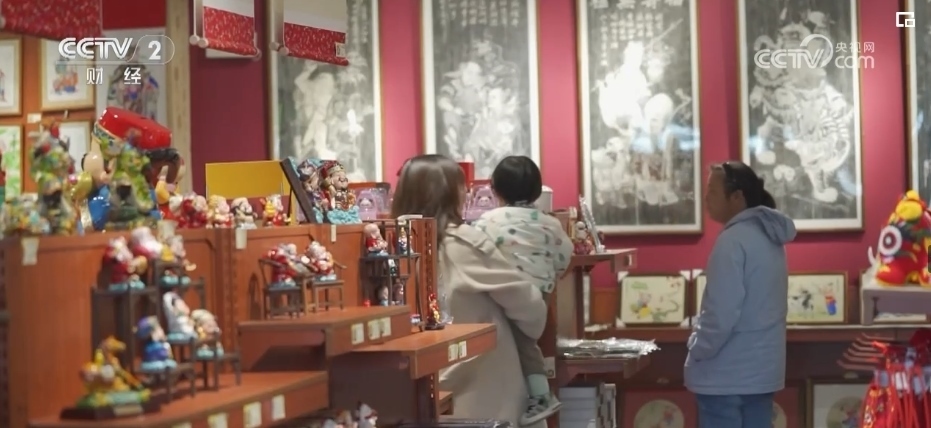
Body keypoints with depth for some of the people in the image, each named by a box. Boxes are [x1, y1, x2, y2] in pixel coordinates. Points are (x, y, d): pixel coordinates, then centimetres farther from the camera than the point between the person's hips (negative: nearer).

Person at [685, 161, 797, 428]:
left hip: (725, 373, -9)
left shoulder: (734, 240, -16)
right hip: (759, 367, 9)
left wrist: (698, 350, -8)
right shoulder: (768, 235, 12)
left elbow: (722, 312, -21)